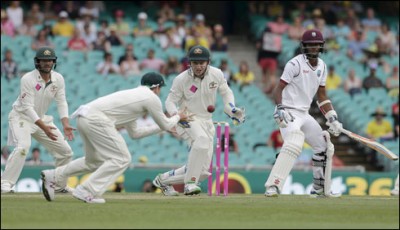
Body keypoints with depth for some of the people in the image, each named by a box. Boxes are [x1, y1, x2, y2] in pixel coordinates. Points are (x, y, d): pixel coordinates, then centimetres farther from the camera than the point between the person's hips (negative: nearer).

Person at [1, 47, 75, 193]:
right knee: (23, 146, -32)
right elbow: (27, 107, -27)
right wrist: (44, 127, -38)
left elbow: (61, 103, -8)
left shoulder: (58, 79, -6)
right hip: (21, 117, -6)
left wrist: (66, 125, -25)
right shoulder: (28, 79, -23)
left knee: (65, 151, 2)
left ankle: (59, 185, 20)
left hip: (41, 119, 6)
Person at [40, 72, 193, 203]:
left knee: (96, 161, 23)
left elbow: (134, 133, 35)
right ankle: (86, 191, -11)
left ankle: (53, 176, 20)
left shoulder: (132, 95, 30)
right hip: (97, 120, -9)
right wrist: (178, 117, 33)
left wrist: (161, 127, 40)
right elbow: (165, 125, 13)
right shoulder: (152, 97, 4)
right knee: (121, 158, -4)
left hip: (84, 118, 9)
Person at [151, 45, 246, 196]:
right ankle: (190, 183, -34)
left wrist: (231, 108, -5)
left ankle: (164, 180, 22)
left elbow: (225, 92, 13)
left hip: (206, 121, 5)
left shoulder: (216, 74, -5)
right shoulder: (181, 79, -14)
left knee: (203, 171, 4)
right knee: (201, 139, -40)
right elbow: (170, 101, -9)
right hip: (187, 120, -5)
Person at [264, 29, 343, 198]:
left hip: (304, 114, 9)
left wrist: (332, 119, 11)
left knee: (324, 147, 13)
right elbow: (279, 88, -14)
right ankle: (273, 186, -36)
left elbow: (322, 95, 17)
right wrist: (280, 108, -30)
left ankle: (319, 188, 28)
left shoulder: (322, 66, 11)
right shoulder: (295, 64, -12)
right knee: (293, 145, -30)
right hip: (289, 112, -8)